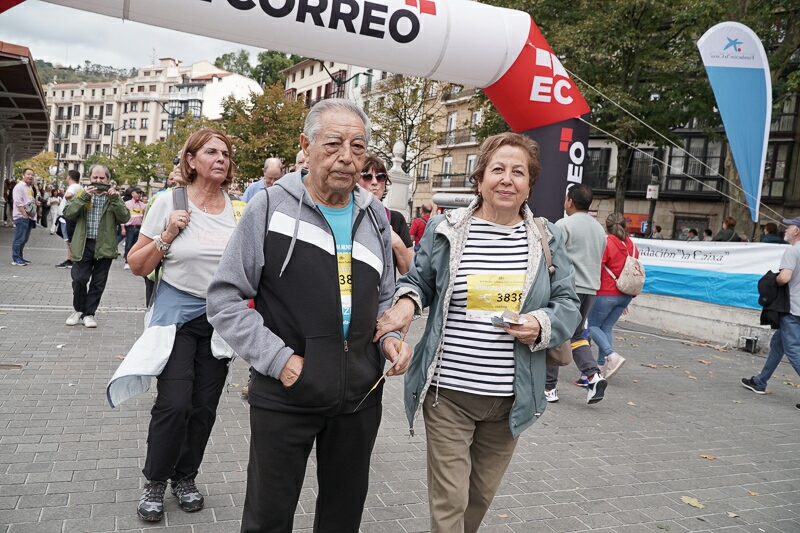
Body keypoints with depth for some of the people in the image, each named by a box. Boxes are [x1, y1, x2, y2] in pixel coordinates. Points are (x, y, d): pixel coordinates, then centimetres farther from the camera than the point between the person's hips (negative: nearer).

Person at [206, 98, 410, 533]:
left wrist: (389, 338, 0)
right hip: (285, 396, -4)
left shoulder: (375, 216, 7)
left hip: (360, 396, 4)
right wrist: (278, 359, -14)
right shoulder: (270, 207, -8)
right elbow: (225, 298, -7)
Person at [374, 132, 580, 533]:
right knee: (449, 500, 1)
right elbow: (417, 281, 9)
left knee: (482, 495, 20)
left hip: (510, 398, 3)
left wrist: (543, 325, -13)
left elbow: (567, 303, 7)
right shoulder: (444, 230, -2)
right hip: (448, 393, -2)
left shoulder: (547, 239, 3)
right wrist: (407, 301, -13)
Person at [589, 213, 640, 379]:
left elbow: (596, 270, -14)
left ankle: (612, 355, -12)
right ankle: (601, 364, 12)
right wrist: (628, 298, 19)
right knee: (606, 328, 14)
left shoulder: (606, 243, -12)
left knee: (592, 325, 6)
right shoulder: (632, 246, 9)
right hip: (625, 295, 7)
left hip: (606, 294, -7)